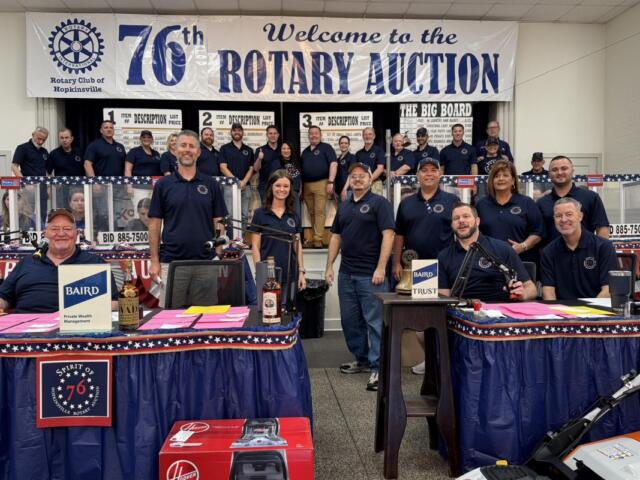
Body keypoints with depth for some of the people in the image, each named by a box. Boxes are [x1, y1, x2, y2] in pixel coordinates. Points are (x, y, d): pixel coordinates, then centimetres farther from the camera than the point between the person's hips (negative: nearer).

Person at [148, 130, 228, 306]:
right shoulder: (163, 184, 4)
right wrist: (154, 261, -2)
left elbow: (218, 223, 5)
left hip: (205, 262, 1)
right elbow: (155, 224, 4)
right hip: (171, 262, 0)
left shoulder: (211, 184, 5)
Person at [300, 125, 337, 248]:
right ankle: (315, 237, 14)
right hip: (306, 185, 6)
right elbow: (301, 169, 23)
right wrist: (300, 187, 15)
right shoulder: (305, 151, 20)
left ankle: (318, 239, -9)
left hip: (321, 183, -6)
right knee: (311, 213, 7)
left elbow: (333, 164, -6)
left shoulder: (326, 147, 3)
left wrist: (331, 182, -16)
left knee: (319, 211, -9)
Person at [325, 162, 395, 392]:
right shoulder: (344, 206, 16)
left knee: (375, 322, -3)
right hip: (346, 273, 7)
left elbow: (388, 235, -12)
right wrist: (329, 266, 11)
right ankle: (362, 359, 29)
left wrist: (381, 268, -19)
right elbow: (336, 237, 18)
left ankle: (378, 367, 5)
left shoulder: (379, 203, -4)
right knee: (350, 321, 14)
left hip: (370, 274, -7)